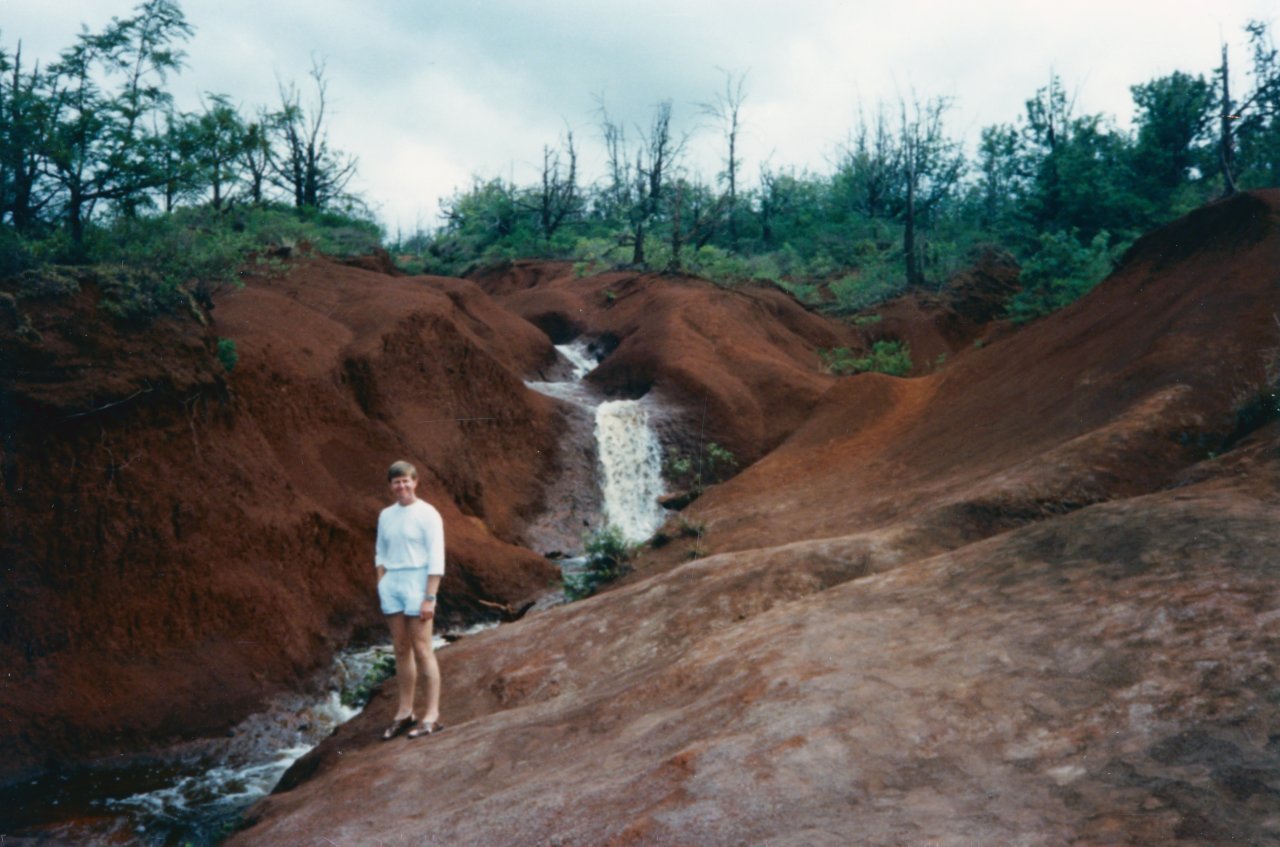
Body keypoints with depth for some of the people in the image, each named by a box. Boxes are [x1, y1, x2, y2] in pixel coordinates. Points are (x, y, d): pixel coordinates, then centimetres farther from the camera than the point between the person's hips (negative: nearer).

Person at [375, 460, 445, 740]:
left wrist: (430, 598, -14)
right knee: (401, 650, 10)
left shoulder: (427, 514, -7)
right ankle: (405, 712, 18)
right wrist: (382, 586, 6)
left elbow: (436, 559, -10)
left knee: (422, 650, -5)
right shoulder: (386, 515, 10)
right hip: (391, 584, 6)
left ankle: (432, 715, 1)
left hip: (417, 581, -5)